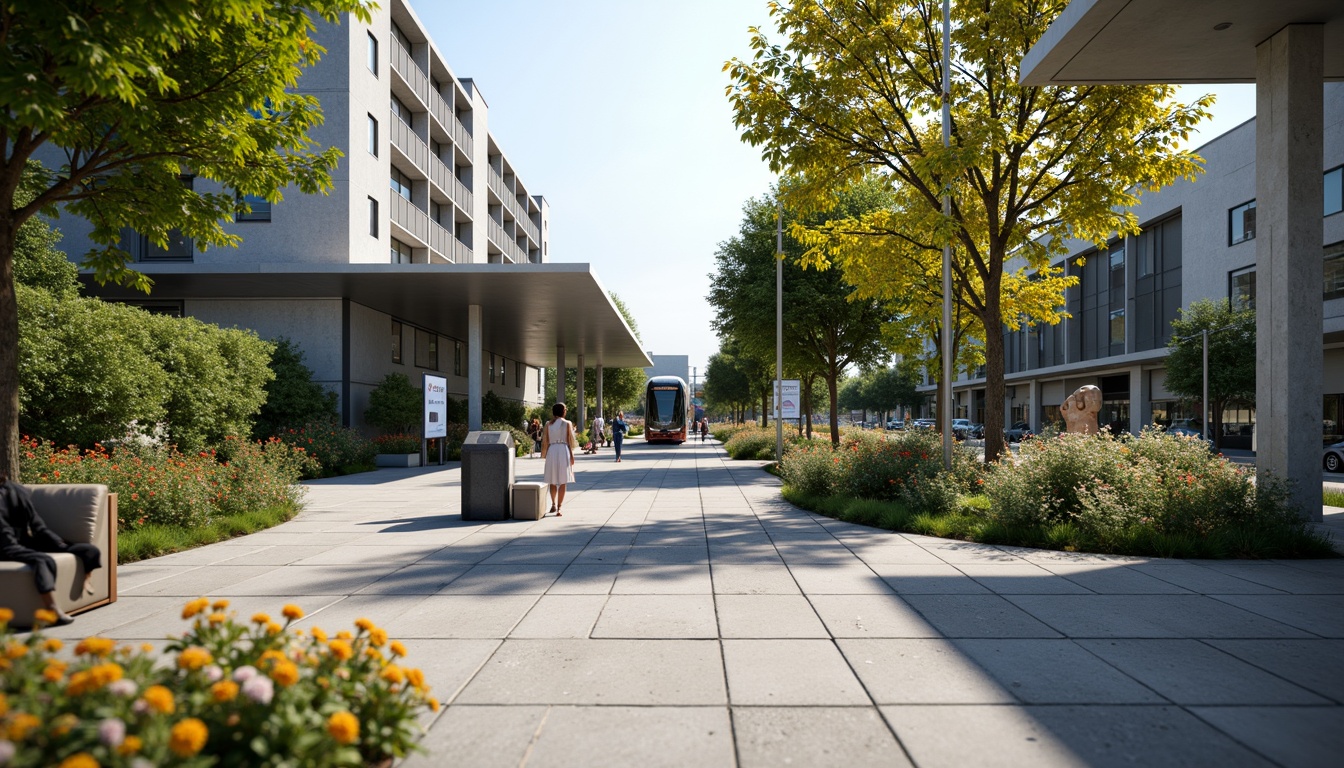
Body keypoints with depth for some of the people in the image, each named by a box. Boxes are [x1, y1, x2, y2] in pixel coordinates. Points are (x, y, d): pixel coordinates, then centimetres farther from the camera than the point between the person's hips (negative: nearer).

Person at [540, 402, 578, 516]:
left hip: (551, 451, 3)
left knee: (552, 481, 17)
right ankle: (558, 508, -5)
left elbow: (545, 441, 5)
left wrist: (545, 455, 14)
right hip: (564, 451, -3)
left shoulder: (548, 424, 4)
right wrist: (571, 455, 4)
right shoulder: (567, 424, -2)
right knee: (562, 482, 0)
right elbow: (570, 441, -2)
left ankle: (553, 505, 29)